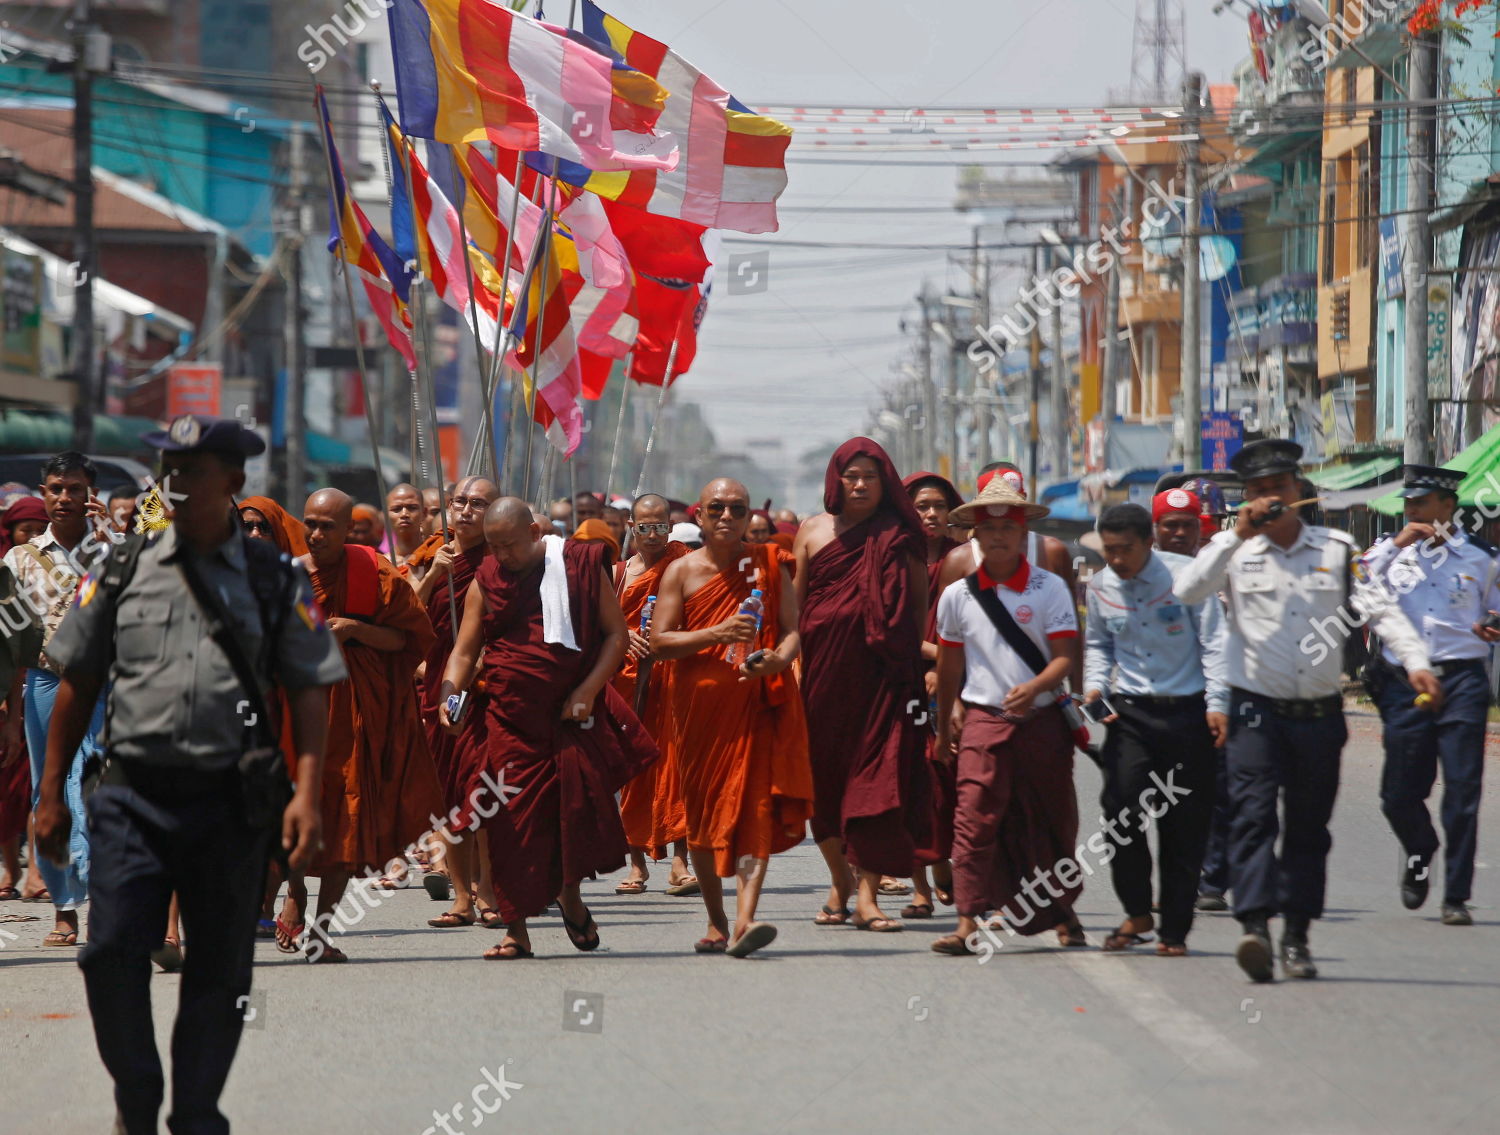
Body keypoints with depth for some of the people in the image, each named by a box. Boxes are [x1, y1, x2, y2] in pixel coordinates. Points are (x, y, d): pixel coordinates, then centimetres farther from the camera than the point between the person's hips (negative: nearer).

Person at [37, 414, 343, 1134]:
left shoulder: (276, 583, 5)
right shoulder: (123, 573, 8)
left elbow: (310, 693, 4)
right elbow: (76, 684, 12)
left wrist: (307, 795, -8)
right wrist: (51, 796, 11)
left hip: (230, 803, 0)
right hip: (133, 796, 0)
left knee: (219, 971, 4)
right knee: (113, 950, -11)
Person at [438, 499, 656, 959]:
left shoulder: (581, 566, 1)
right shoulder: (485, 583, 7)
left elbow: (616, 632, 3)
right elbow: (465, 650, 8)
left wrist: (588, 689, -9)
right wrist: (450, 692, -13)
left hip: (574, 714, -1)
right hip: (511, 718, 1)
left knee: (580, 804, -8)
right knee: (512, 821, -3)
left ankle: (570, 894, 21)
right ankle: (516, 931, 3)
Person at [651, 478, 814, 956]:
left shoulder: (769, 565, 7)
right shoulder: (682, 571, 5)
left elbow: (792, 630, 4)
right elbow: (660, 642, -3)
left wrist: (778, 658, -18)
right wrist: (717, 634, -17)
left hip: (758, 703, -1)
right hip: (699, 705, 1)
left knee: (757, 806, -14)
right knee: (701, 812, 7)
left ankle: (744, 921, -24)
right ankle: (716, 922, 23)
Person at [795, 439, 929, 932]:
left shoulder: (900, 535, 6)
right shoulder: (813, 530, 12)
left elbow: (919, 603, 7)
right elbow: (794, 602, 12)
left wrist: (911, 658, -2)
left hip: (882, 670, -2)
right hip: (824, 666, 2)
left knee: (878, 775, -10)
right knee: (825, 775, 7)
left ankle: (867, 894, -11)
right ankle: (840, 881, 24)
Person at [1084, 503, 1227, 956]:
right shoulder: (1100, 586, 6)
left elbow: (1213, 641, -3)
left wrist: (1217, 704, -10)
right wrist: (1094, 686, 7)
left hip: (1187, 714, -2)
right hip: (1131, 712, 3)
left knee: (1184, 825, 1)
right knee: (1120, 808, -13)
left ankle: (1174, 931, 10)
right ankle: (1137, 913, 4)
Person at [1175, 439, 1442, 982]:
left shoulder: (1336, 548, 6)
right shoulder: (1235, 550, 3)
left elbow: (1379, 609, 0)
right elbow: (1188, 590, -14)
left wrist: (1416, 661, -15)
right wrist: (1239, 535, -18)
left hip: (1320, 713, 2)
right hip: (1257, 711, -2)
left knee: (1309, 826, 8)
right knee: (1254, 815, -17)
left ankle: (1296, 937, 16)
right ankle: (1255, 927, -28)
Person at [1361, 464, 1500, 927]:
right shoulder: (1392, 553, 10)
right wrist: (1395, 545, -10)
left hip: (1461, 681, -1)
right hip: (1404, 682, 1)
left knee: (1462, 790, -6)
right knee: (1399, 793, 3)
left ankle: (1456, 897, 3)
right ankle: (1420, 851, 37)